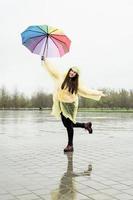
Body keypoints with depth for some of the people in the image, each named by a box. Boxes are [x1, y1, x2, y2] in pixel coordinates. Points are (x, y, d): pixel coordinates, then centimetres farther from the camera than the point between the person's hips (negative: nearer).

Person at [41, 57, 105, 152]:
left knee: (69, 124, -3)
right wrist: (44, 60, 2)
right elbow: (52, 69, 3)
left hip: (70, 105, -3)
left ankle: (70, 145, 10)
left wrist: (98, 93, -3)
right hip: (61, 104, 3)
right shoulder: (61, 77, -1)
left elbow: (87, 91, 0)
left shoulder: (77, 84, -4)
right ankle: (85, 125, 31)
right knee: (67, 124, 9)